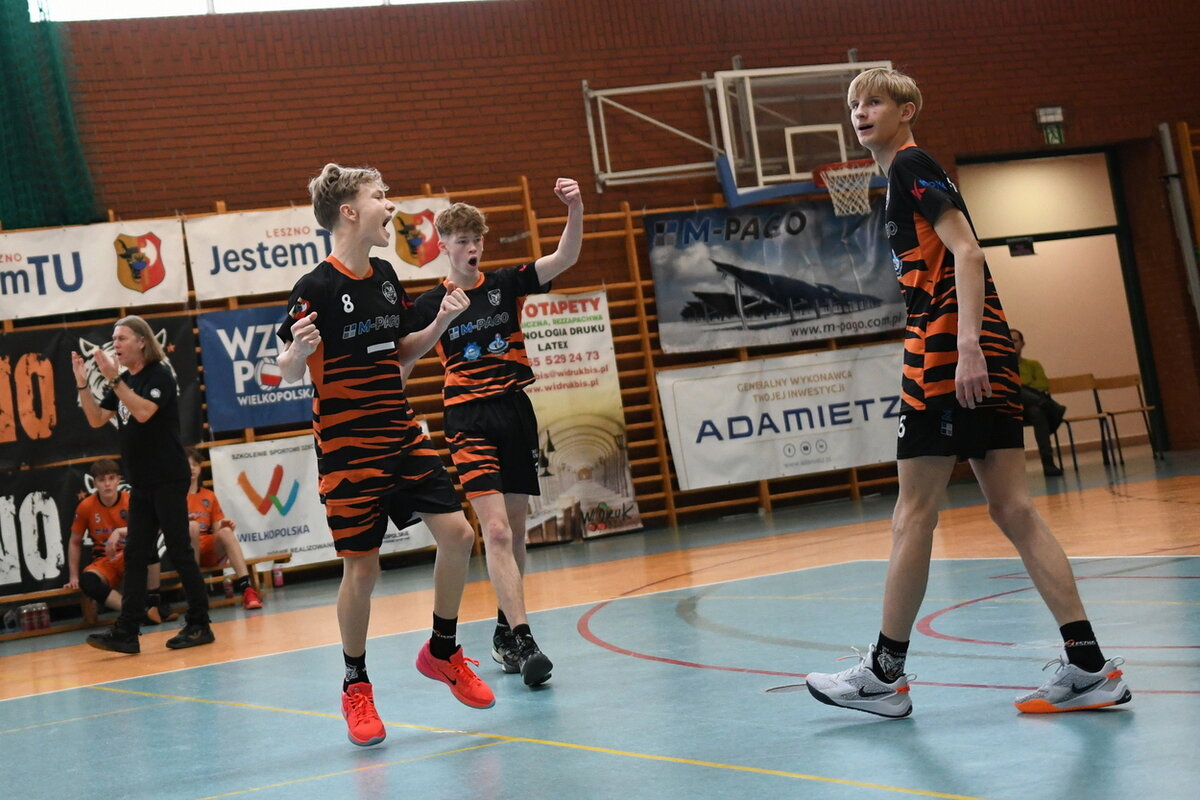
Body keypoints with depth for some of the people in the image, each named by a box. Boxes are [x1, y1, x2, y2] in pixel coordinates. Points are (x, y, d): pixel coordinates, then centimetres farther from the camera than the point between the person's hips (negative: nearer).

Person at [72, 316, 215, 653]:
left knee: (179, 551, -4)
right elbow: (96, 420, 11)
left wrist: (114, 379, -26)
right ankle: (126, 632, 4)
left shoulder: (159, 375, -9)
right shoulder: (123, 381, 13)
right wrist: (82, 384, -1)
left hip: (167, 480, -8)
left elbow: (143, 412, -24)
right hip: (141, 483, 8)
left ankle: (199, 625, 3)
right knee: (135, 555, 4)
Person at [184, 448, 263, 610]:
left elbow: (216, 529, 14)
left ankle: (246, 588, -42)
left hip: (209, 551, 3)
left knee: (225, 532, -29)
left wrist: (225, 525, -9)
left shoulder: (209, 496, 19)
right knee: (192, 526, -33)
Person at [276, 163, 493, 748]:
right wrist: (298, 349, -32)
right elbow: (288, 372, -10)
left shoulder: (386, 277, 8)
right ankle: (355, 687, 17)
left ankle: (442, 653, 20)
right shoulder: (316, 287, -13)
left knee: (457, 533, -1)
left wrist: (440, 323, 3)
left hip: (402, 436, 6)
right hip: (348, 447, -6)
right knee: (361, 566, -2)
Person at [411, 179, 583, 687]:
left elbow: (565, 258, -6)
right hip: (469, 420, -3)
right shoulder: (429, 304, 1)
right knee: (495, 530, -15)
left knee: (515, 532, 10)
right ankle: (523, 641, -19)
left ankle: (505, 631, 25)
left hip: (516, 413, 3)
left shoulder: (505, 284, 5)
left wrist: (575, 210, -23)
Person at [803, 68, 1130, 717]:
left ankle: (885, 674, 8)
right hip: (982, 352, 10)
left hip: (948, 348, -10)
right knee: (1012, 510, 5)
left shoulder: (910, 165, -4)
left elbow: (966, 252, -15)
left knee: (913, 516, -2)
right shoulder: (904, 176, 24)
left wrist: (966, 345, -24)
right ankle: (1089, 667, 2)